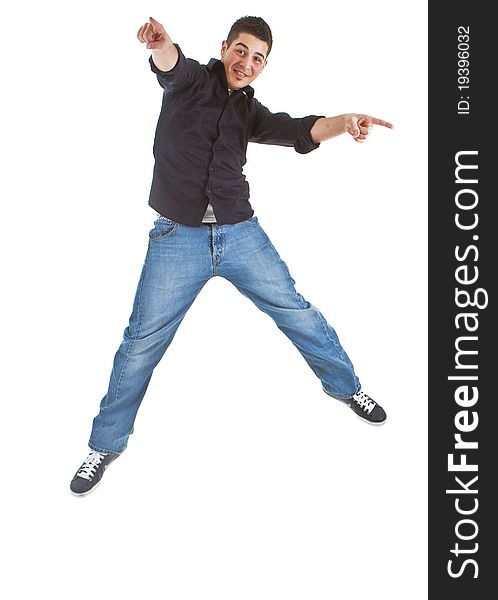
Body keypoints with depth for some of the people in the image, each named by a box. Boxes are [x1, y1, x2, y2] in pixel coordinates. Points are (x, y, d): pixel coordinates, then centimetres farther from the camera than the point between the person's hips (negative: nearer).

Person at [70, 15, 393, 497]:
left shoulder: (250, 110, 12)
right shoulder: (190, 80, 3)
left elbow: (299, 132, -3)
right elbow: (170, 65, -21)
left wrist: (343, 122, -25)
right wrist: (161, 45, -46)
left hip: (241, 234, 3)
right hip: (177, 238, -3)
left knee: (297, 312, 8)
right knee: (142, 341, 0)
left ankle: (346, 387, 31)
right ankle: (106, 444, 16)